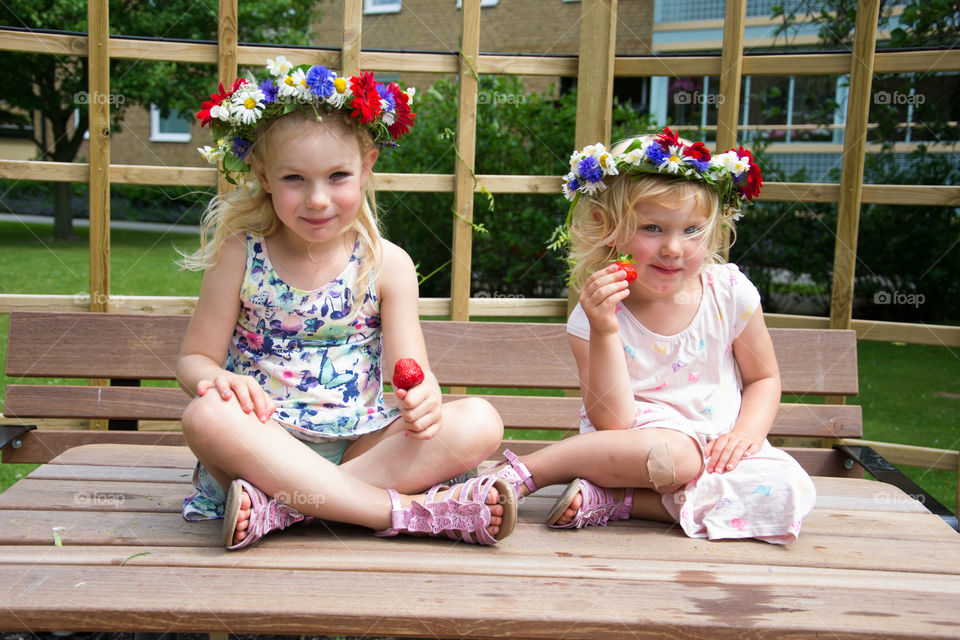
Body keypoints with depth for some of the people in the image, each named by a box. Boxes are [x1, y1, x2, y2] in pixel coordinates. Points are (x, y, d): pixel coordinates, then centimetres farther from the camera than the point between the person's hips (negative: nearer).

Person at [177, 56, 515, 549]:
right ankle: (406, 509, -33)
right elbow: (193, 359, 3)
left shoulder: (387, 264, 1)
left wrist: (423, 397, -29)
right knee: (208, 416, -34)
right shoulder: (239, 255, 0)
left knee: (479, 423, -20)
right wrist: (218, 379, -23)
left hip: (361, 443, 2)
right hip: (266, 441, -1)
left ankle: (280, 505, -30)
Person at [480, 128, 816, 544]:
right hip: (643, 436, -4)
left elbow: (764, 378, 10)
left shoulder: (731, 293, -5)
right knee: (671, 453, -38)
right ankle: (519, 474, -26)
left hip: (715, 446, 4)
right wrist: (604, 331, -30)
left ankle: (610, 499, -23)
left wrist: (747, 432, -10)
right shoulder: (593, 316, -11)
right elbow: (612, 422, -20)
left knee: (785, 491, -27)